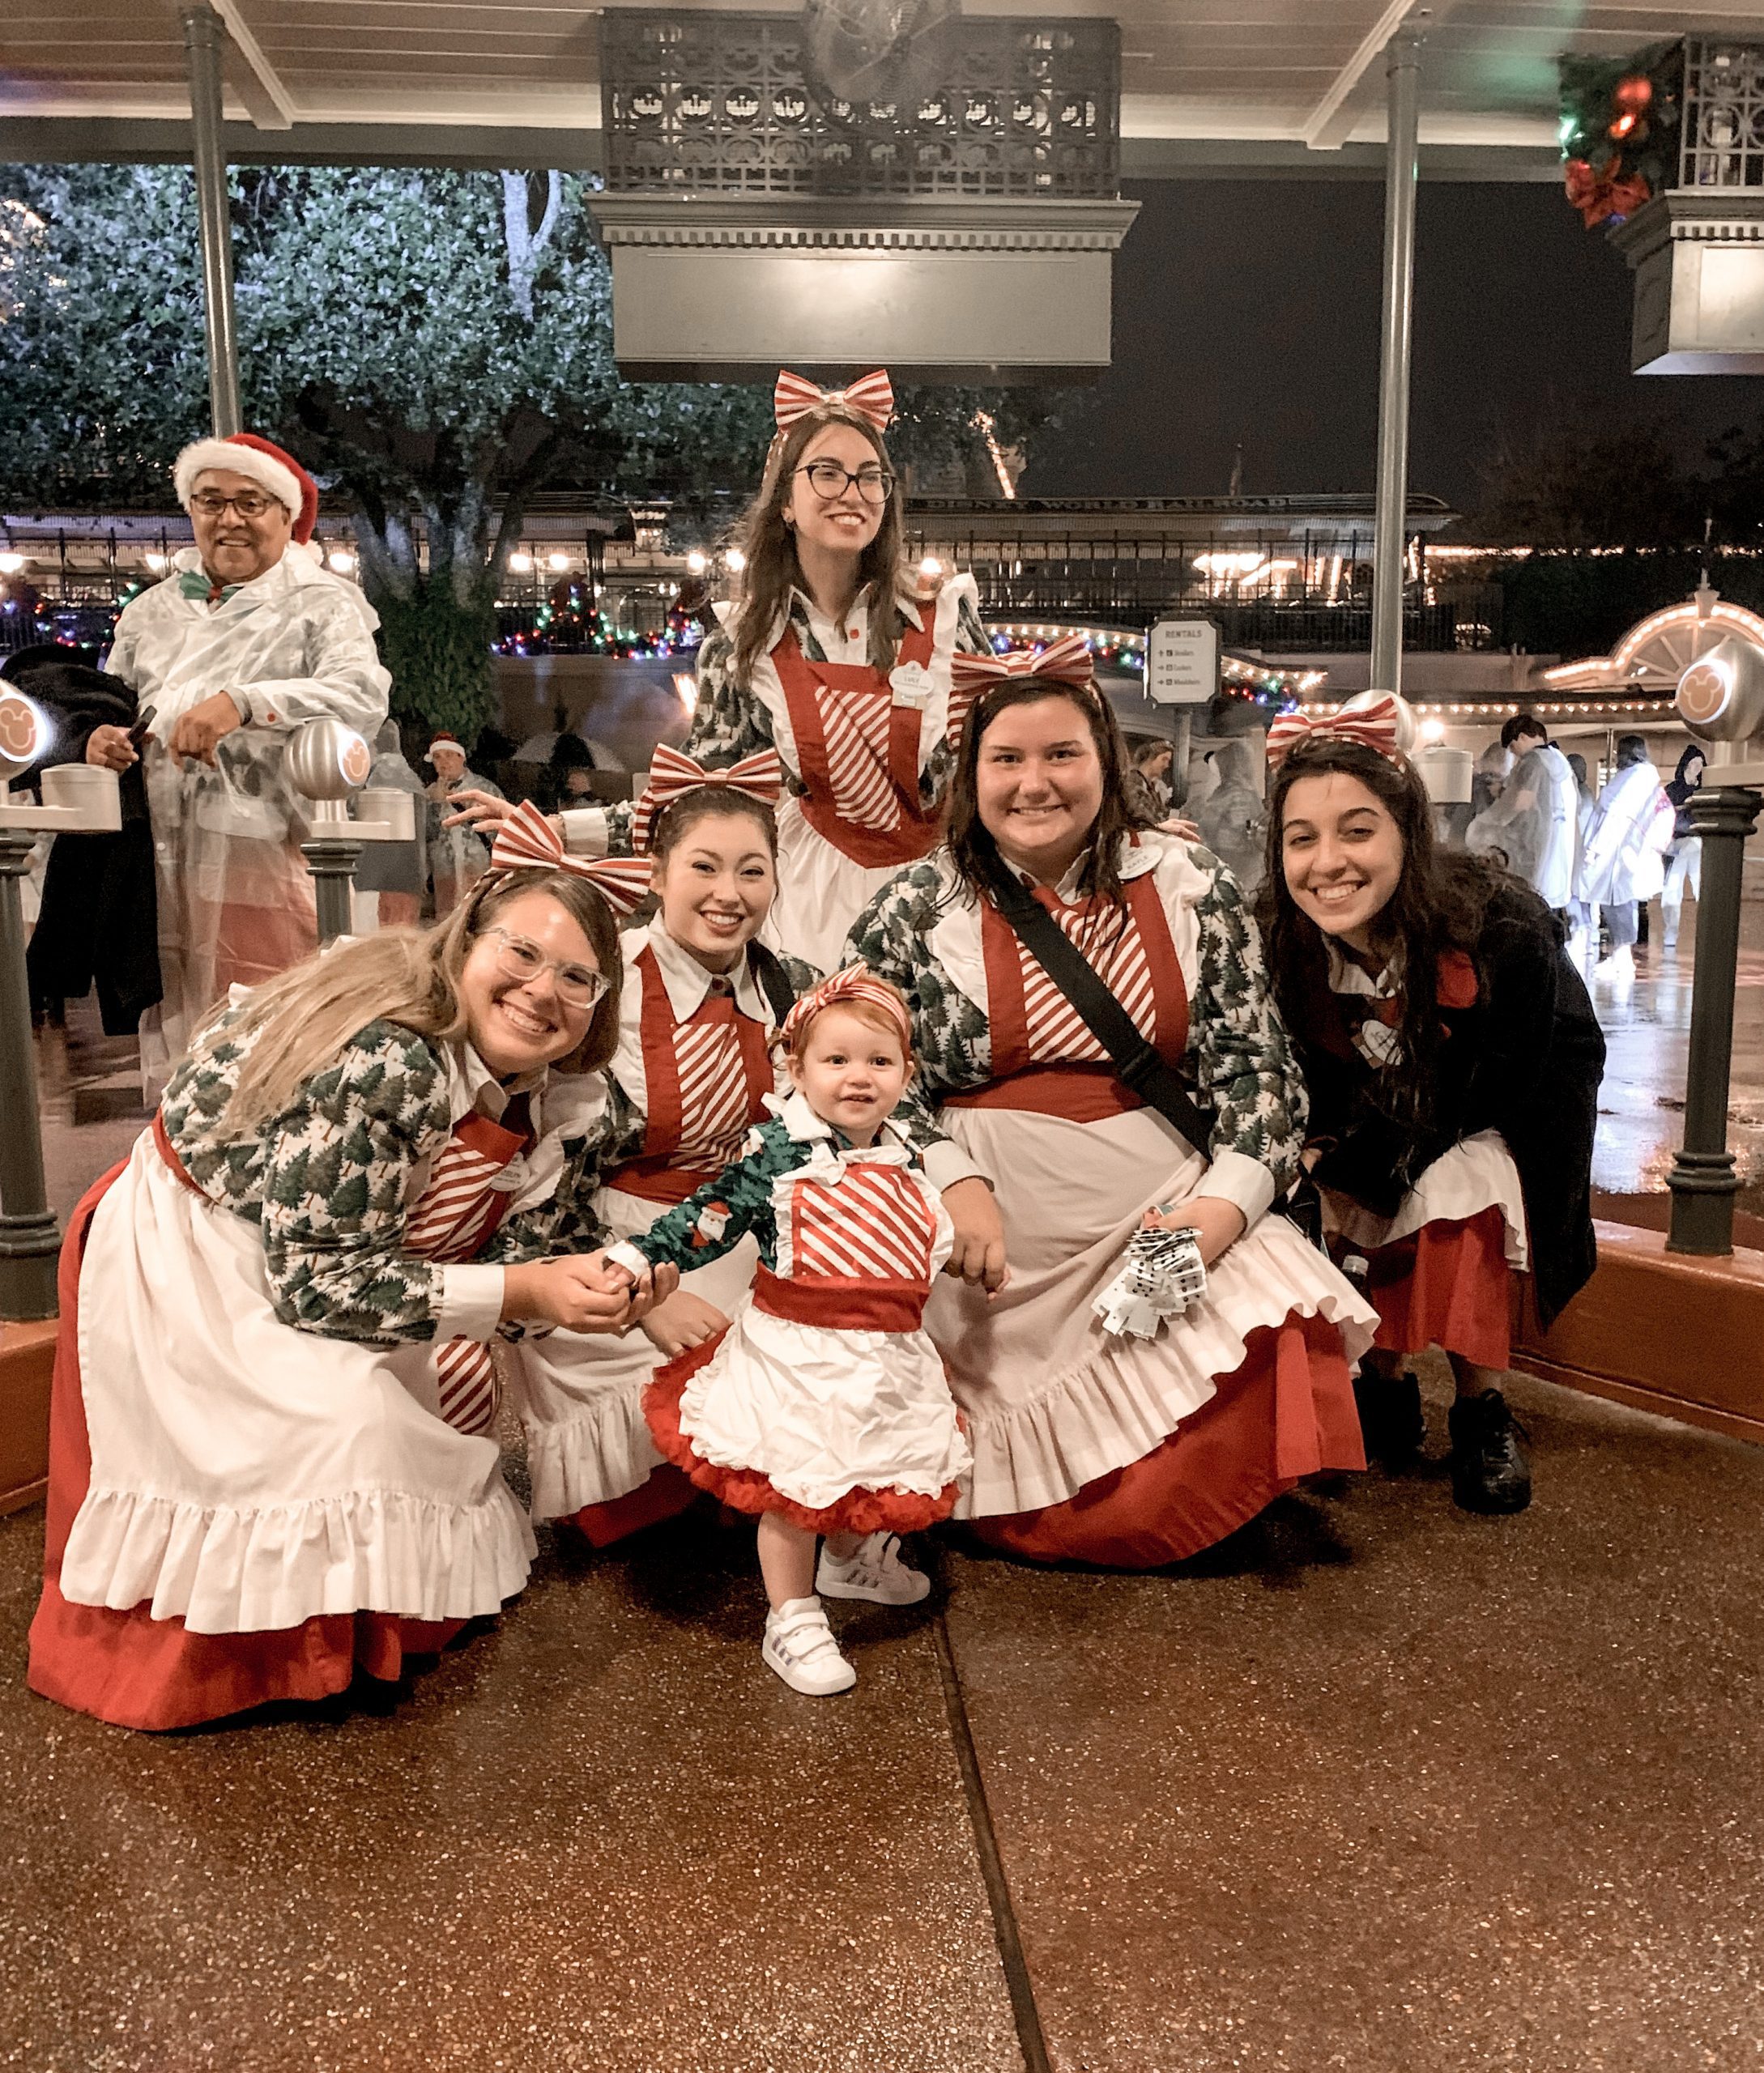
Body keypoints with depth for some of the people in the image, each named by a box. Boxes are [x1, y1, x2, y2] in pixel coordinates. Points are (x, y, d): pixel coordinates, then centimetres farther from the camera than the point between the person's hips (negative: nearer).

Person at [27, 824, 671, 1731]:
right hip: (191, 1257, -8)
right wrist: (521, 1294, -32)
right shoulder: (381, 1060, -34)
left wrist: (607, 1285, -21)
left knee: (466, 1382, 3)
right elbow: (316, 1279, -31)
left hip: (319, 1265, 8)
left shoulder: (555, 1096, -8)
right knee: (337, 1420, -22)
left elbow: (531, 1244, 0)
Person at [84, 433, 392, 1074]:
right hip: (165, 858, 5)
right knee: (174, 1033, 7)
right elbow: (110, 704, 27)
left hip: (267, 850, -5)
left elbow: (362, 697, -15)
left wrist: (244, 702, -26)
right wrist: (98, 735, 2)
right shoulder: (152, 609, 20)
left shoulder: (321, 603, 3)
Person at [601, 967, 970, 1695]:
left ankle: (853, 1560, 49)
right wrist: (641, 1255, -16)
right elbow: (711, 1214, -9)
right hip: (797, 1353, -6)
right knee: (793, 1486, 0)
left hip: (886, 1354, 6)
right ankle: (792, 1623, 17)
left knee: (874, 1472, 21)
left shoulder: (899, 1157, 6)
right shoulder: (778, 1150, -12)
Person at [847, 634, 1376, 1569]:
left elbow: (1256, 1067, 3)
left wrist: (1224, 1204, -11)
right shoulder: (917, 908, 1)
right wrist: (951, 1186, -13)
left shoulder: (1192, 889, 4)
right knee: (1038, 1497, -9)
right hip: (992, 1253, -1)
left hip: (1166, 1226, 2)